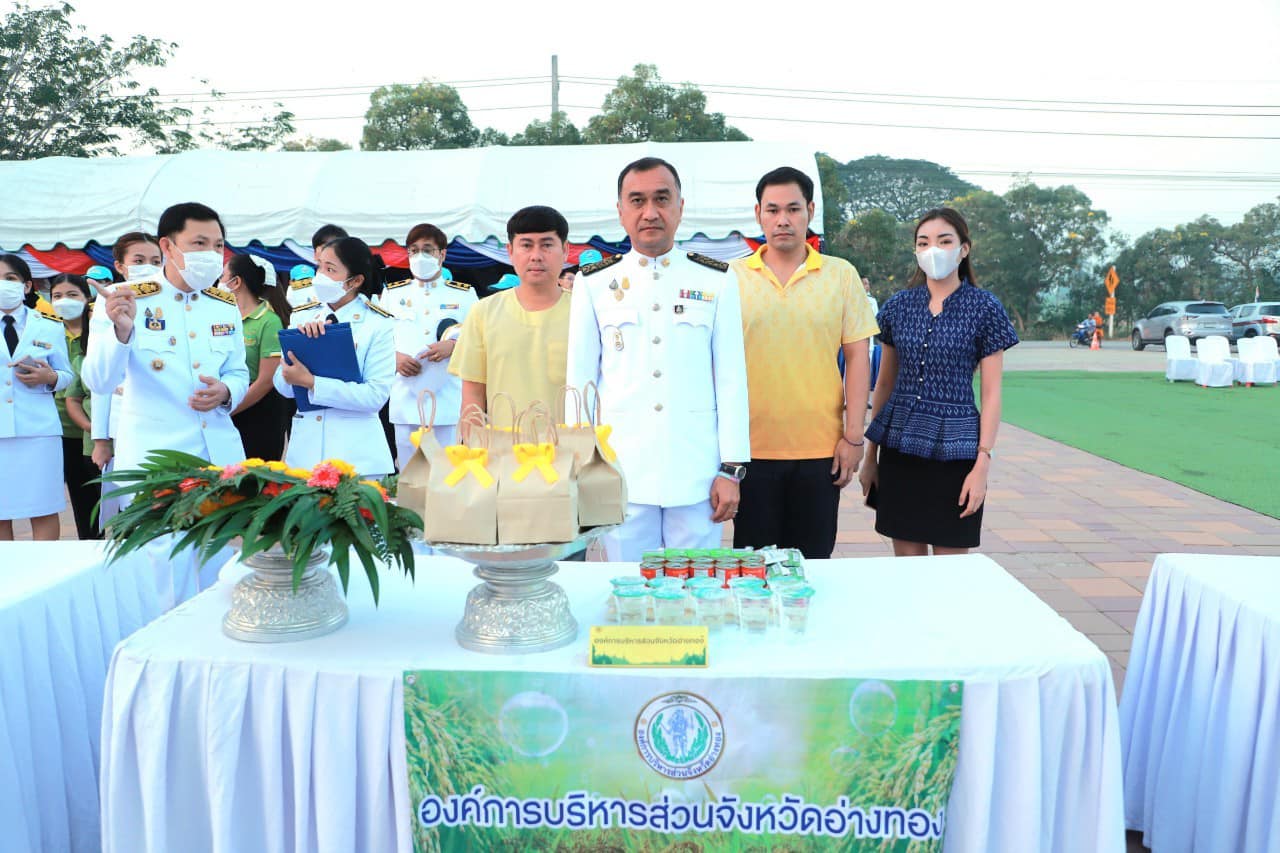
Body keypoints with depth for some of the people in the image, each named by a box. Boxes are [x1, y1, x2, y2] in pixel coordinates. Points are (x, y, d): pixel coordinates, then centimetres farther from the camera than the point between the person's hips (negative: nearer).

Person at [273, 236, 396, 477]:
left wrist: (311, 382, -19)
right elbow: (284, 386, 3)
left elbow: (376, 395, -15)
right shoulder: (302, 317, 8)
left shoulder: (378, 324, -5)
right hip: (305, 447, 4)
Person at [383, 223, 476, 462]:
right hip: (405, 398, 2)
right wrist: (395, 357, -7)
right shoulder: (392, 293, 14)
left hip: (447, 398, -1)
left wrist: (453, 346, -14)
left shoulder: (464, 295, 9)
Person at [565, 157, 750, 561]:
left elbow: (731, 378, 4)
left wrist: (731, 469, 0)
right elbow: (579, 381, 7)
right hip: (622, 476, 0)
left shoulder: (717, 280, 5)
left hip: (697, 474, 0)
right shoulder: (594, 283, 5)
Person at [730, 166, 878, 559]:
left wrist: (853, 436, -2)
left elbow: (857, 356, 3)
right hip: (752, 449, 0)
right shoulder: (732, 277, 3)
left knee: (813, 562, 10)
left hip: (821, 449, 0)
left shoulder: (842, 275, 4)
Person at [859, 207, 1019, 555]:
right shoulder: (899, 305, 6)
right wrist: (870, 455, 10)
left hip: (953, 448, -3)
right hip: (899, 446, 3)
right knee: (906, 560, 9)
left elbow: (991, 394, -4)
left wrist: (983, 463, -11)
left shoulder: (983, 307, -3)